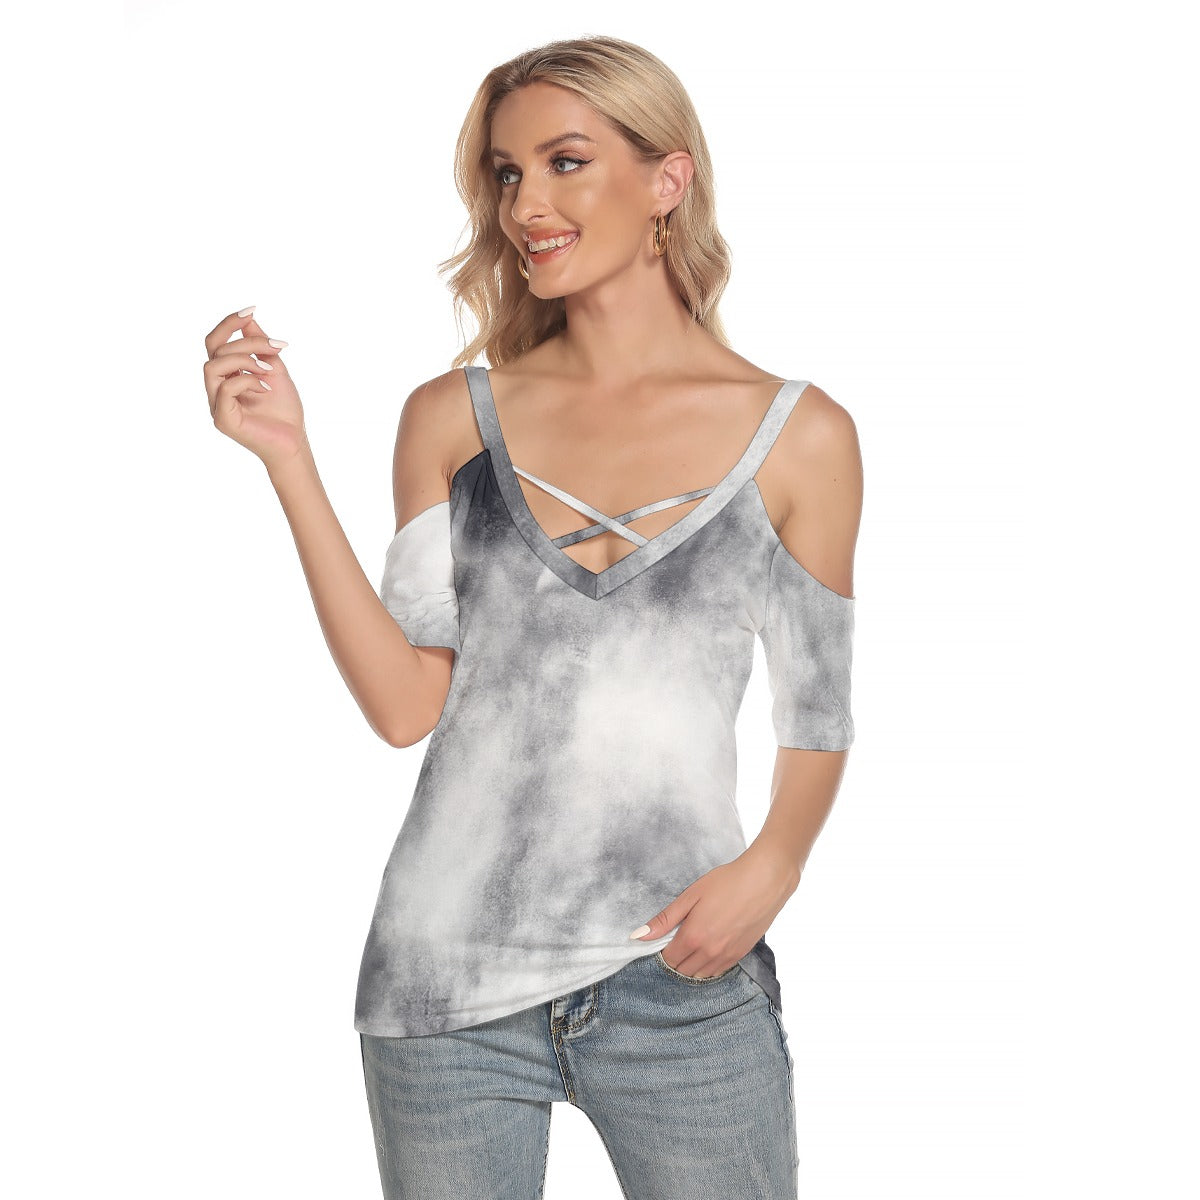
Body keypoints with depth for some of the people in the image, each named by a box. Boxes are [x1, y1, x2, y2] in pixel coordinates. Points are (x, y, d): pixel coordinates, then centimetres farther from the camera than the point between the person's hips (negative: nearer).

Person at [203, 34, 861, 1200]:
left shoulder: (798, 435, -1)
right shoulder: (453, 417, 3)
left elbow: (816, 716, 6)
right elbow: (405, 703, -3)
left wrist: (773, 866, -12)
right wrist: (289, 457, -8)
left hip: (680, 984, -1)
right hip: (446, 979, 1)